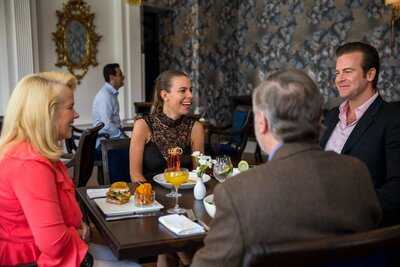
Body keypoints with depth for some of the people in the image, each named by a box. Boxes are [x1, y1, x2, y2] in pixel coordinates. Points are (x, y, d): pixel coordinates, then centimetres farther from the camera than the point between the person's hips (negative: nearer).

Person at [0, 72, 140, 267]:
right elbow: (55, 242, -31)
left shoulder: (30, 150, 6)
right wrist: (77, 235, -10)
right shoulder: (31, 164, -28)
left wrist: (77, 226, 1)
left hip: (44, 248, 10)